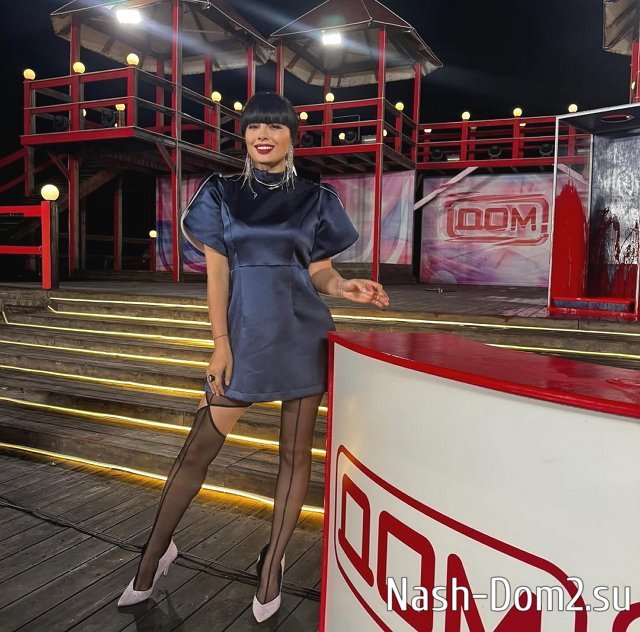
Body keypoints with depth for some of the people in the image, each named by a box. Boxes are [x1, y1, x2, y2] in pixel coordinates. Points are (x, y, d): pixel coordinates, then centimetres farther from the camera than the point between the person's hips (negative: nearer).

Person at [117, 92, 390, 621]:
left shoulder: (315, 199, 6)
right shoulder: (223, 194, 5)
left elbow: (320, 271, 6)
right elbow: (217, 271, 1)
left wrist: (346, 289, -16)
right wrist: (221, 343, -6)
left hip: (302, 335, 1)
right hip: (245, 333, 0)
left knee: (296, 452, 7)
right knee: (199, 449, 5)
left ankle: (273, 561, 25)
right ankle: (156, 553, 26)